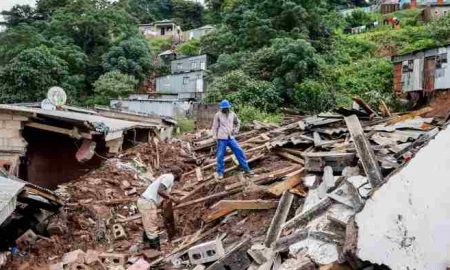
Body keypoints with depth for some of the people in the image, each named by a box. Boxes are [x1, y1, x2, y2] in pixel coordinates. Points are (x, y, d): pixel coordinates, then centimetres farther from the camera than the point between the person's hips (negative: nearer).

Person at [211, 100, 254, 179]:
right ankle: (220, 172, 13)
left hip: (231, 138, 3)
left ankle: (246, 168, 14)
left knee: (239, 151, 2)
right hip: (222, 138, -3)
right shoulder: (218, 115, -4)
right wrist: (215, 137, -5)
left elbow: (238, 123, 23)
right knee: (220, 155, 0)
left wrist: (236, 131, 11)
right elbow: (215, 127, -2)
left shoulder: (232, 114, 7)